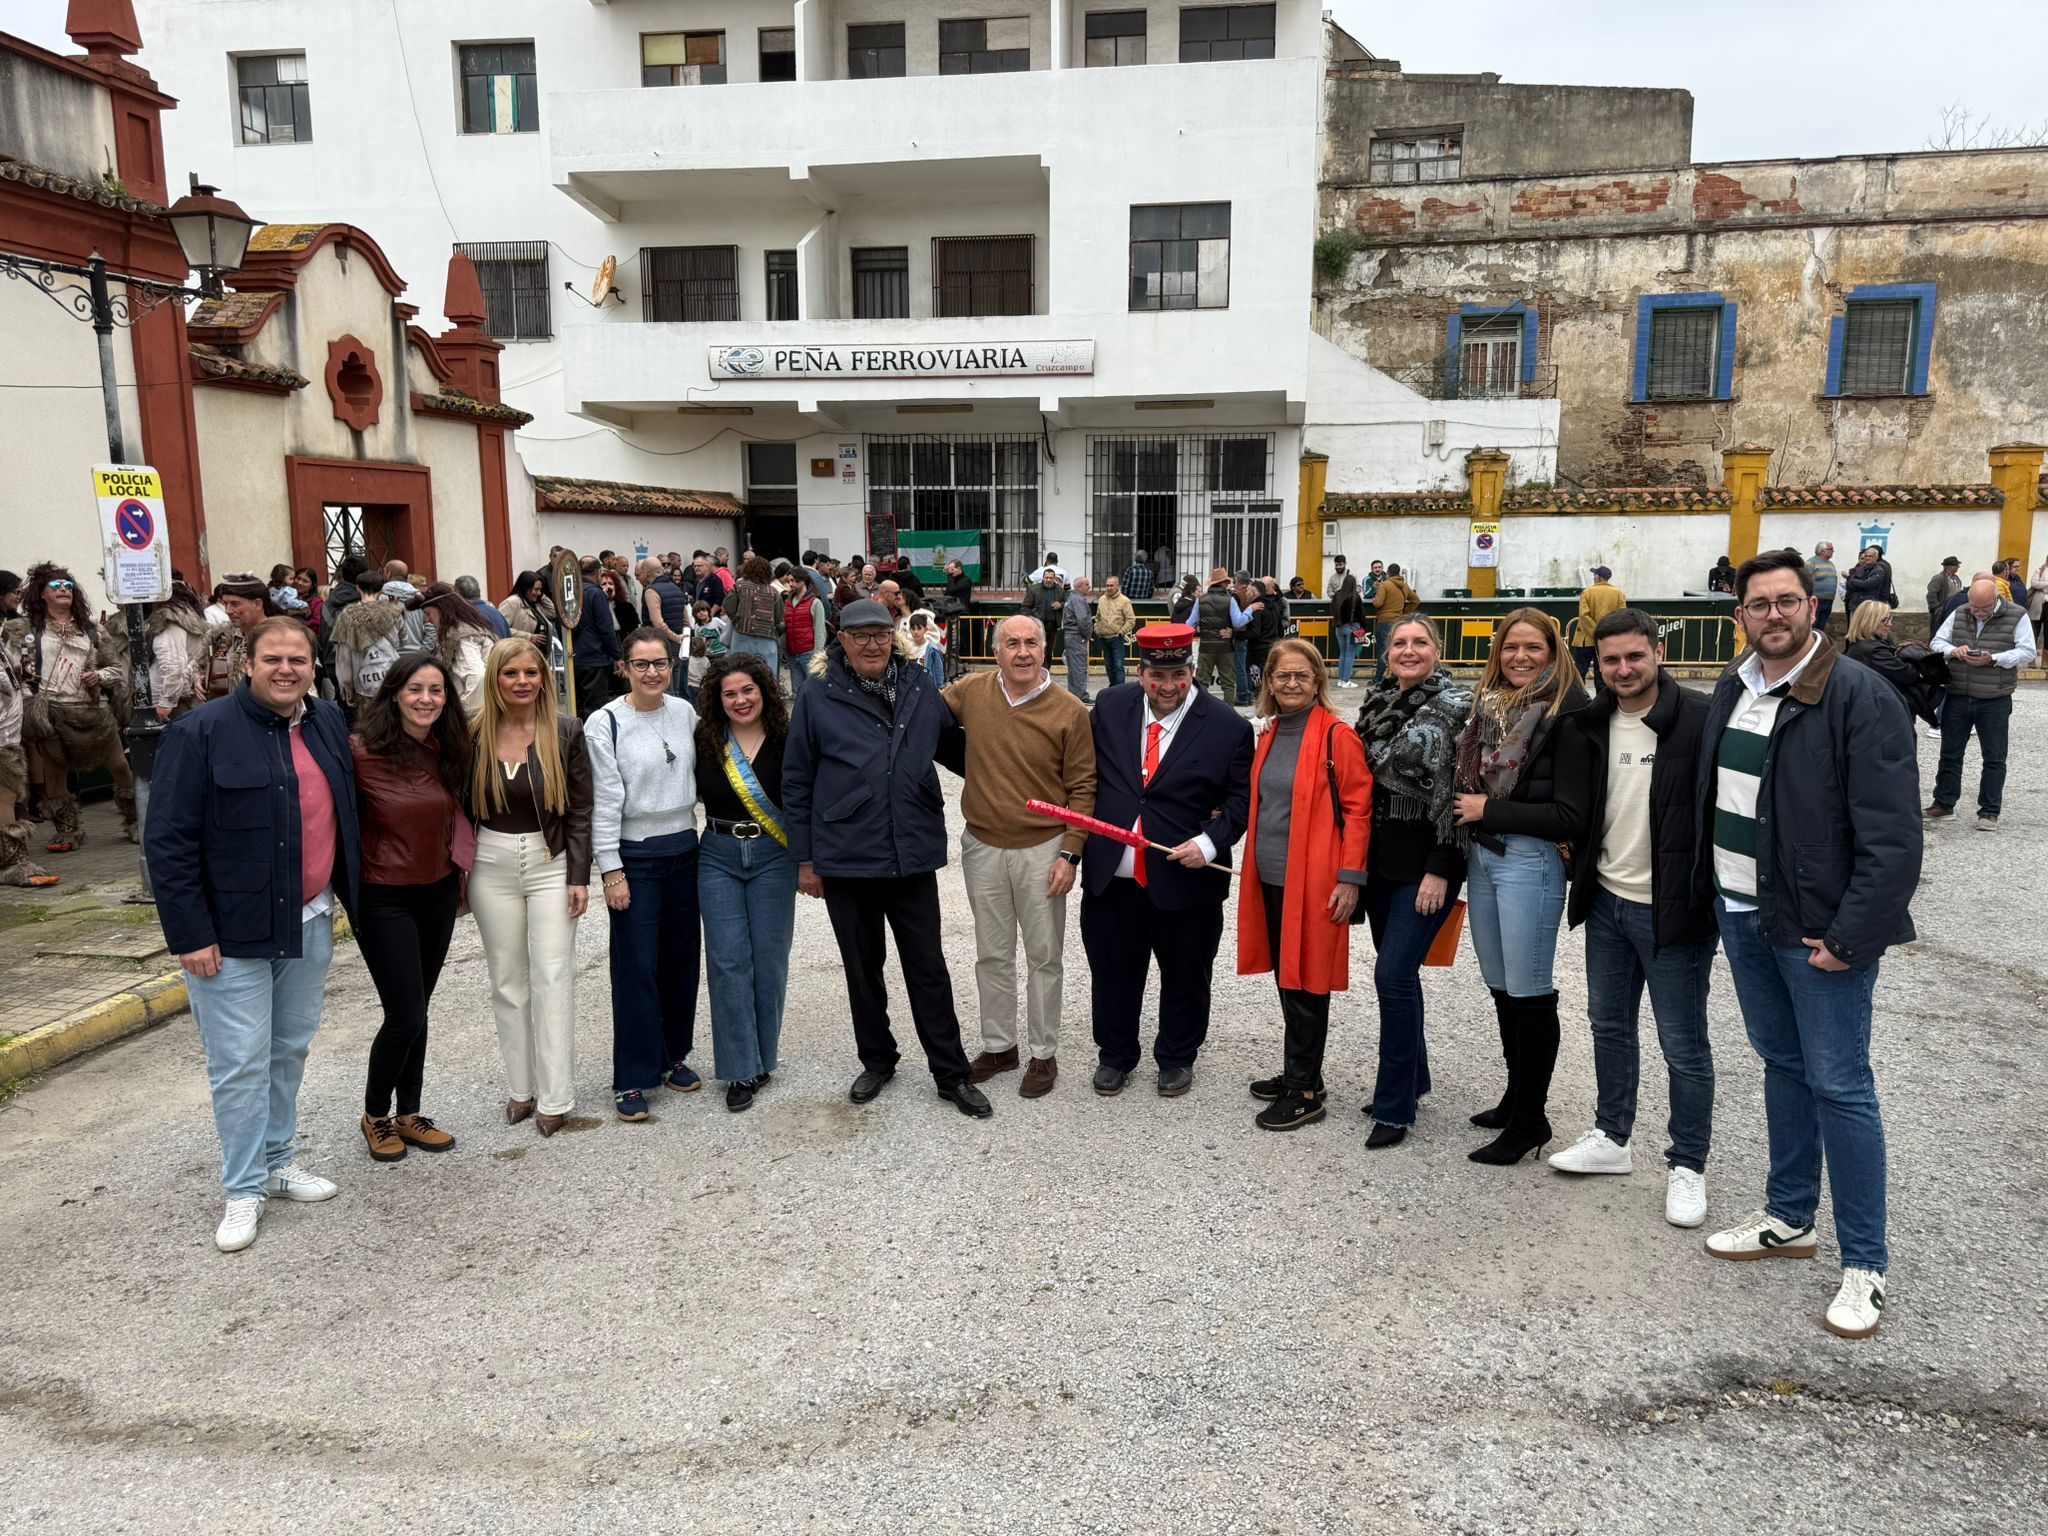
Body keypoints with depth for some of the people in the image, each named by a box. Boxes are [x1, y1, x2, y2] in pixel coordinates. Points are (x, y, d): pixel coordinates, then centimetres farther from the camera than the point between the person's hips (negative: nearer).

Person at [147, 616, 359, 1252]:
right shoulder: (201, 733, -13)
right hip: (231, 935, -6)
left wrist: (349, 898, 14)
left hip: (309, 925, 6)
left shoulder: (328, 723, 5)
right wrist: (190, 935, -15)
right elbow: (169, 841, -13)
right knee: (241, 1064, 1)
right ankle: (244, 1190, 15)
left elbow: (346, 816, 16)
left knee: (290, 1050, 17)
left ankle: (278, 1160, 34)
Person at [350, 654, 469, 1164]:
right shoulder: (363, 750, -17)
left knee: (415, 1011, 14)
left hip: (438, 893, 5)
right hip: (384, 898, -5)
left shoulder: (448, 750, 1)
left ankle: (409, 1115, 28)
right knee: (406, 1016, -4)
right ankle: (375, 1115, 20)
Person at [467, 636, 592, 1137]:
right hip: (492, 865, 2)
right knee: (507, 980, 10)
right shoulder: (474, 736, 0)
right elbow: (462, 809, 6)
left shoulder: (566, 733, -5)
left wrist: (579, 877, -8)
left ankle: (555, 1097, 6)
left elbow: (579, 810, -3)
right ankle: (519, 1087, 23)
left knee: (552, 977, -1)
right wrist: (458, 877, 4)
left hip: (551, 862, -2)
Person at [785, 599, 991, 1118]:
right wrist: (804, 859, -1)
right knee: (863, 968, 15)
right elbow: (796, 781, 0)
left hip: (912, 856, 1)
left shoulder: (920, 688, 1)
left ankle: (951, 1074, 18)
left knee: (928, 967, 7)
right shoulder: (819, 697, -5)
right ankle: (877, 1061, 33)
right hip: (846, 859, -1)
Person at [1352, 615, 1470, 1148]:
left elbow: (1463, 793, -14)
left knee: (1394, 974, -10)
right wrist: (1358, 859, 13)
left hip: (1427, 862, -7)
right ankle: (1412, 1077, 31)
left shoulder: (1457, 706, -10)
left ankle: (1394, 1108, 0)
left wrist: (1440, 870, -17)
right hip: (1381, 858, 7)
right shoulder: (1377, 703, 10)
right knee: (1396, 971, 14)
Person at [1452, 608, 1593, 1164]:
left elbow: (1571, 816, -16)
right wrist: (1467, 812, 2)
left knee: (1528, 993, 1)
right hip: (1482, 854, 7)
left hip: (1530, 862, -7)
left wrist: (1489, 810, -13)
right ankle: (1515, 1098, 31)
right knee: (1501, 987, 16)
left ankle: (1529, 1120, 14)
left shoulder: (1566, 713, -11)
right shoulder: (1490, 703, 10)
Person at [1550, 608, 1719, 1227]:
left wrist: (1709, 900, -15)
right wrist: (1579, 863, 10)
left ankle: (1687, 1166, 21)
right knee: (1609, 1025, 19)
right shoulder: (1592, 723, 4)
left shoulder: (1700, 719, -15)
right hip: (1607, 900, 7)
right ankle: (1612, 1138, 35)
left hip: (1671, 909, -6)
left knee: (1683, 1046, 5)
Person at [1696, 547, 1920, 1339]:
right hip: (1741, 914, 7)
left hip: (1820, 925, -7)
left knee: (1839, 1085, 0)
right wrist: (1714, 892, 9)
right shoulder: (1733, 690, 7)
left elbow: (1892, 835, -18)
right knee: (1782, 1065, 18)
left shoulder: (1860, 695, -15)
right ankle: (1789, 1219, 32)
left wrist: (1849, 936, -20)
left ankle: (1864, 1265, 12)